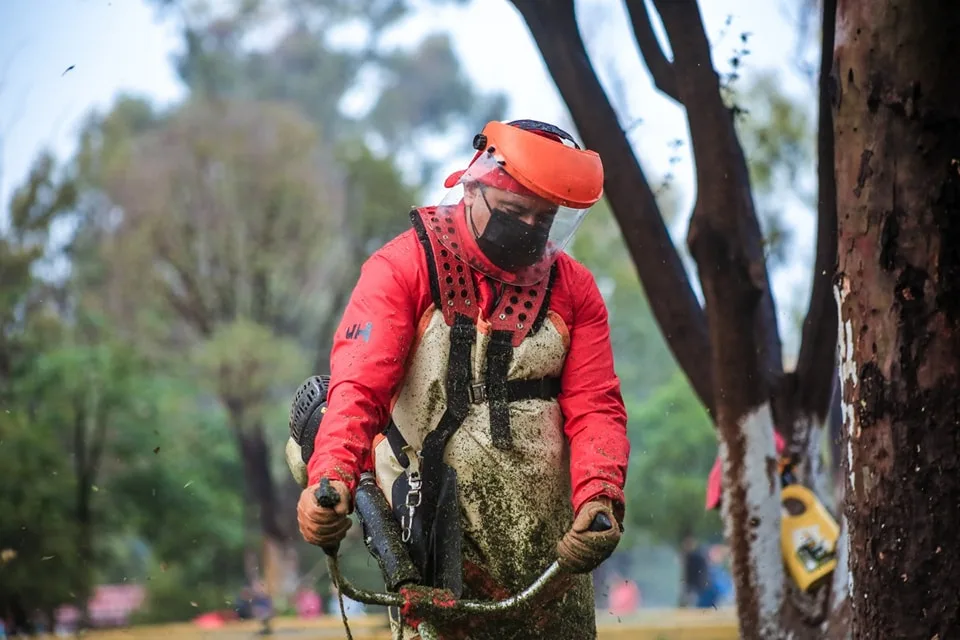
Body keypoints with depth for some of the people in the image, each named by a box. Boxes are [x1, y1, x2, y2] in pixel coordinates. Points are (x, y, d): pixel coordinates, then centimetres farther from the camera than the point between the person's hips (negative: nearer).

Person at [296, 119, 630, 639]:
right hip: (435, 534, -4)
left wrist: (600, 497, -20)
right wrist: (332, 477, -35)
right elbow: (359, 385, -16)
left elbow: (594, 406, 0)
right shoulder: (403, 268, -5)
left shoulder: (573, 289, 7)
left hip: (551, 541, 4)